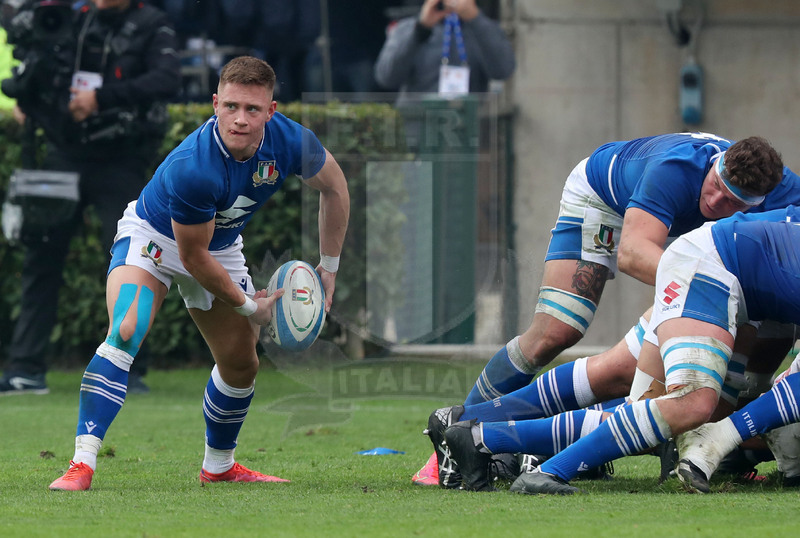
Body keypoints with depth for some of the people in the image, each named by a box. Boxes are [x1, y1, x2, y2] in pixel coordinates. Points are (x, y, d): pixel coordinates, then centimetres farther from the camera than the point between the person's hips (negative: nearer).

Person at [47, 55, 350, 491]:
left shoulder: (290, 141, -24)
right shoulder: (190, 168, -40)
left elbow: (334, 187, -1)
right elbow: (194, 259, -27)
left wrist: (329, 268, 2)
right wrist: (248, 305, -16)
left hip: (221, 247, 6)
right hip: (154, 238, -6)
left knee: (241, 363, 11)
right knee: (124, 333, -29)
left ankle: (218, 466, 35)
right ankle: (82, 464, -32)